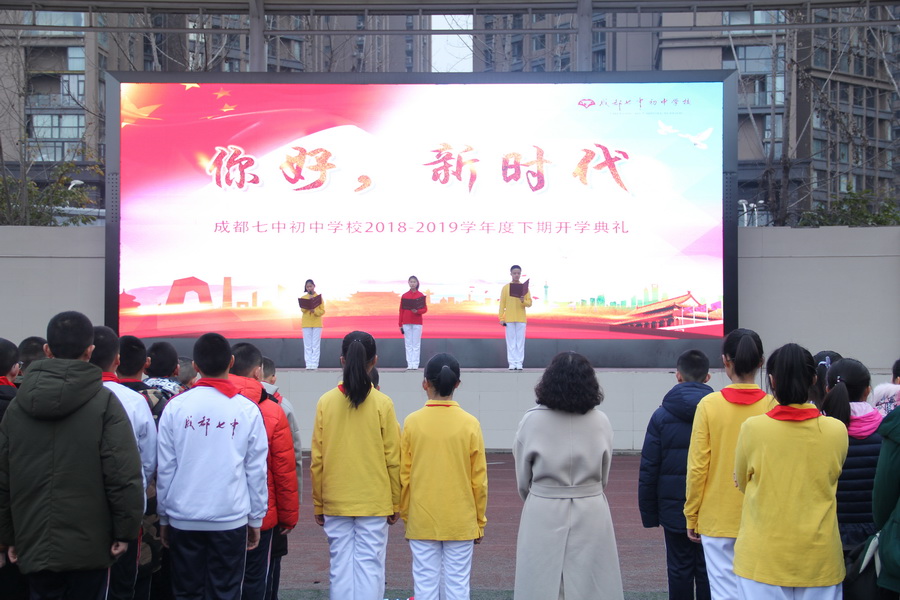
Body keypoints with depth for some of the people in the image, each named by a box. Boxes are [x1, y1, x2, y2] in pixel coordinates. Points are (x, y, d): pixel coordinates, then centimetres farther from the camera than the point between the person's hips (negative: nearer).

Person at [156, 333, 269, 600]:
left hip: (184, 518, 1)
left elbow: (165, 468, 0)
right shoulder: (247, 409, -3)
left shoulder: (176, 407, -2)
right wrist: (256, 518, 9)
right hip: (231, 517, -1)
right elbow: (256, 470, 0)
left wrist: (164, 517, 10)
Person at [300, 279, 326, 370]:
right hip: (306, 324, 1)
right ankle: (308, 364, 1)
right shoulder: (303, 298, 8)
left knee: (316, 345, -3)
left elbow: (322, 311, 0)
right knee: (307, 345, 0)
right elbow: (302, 310, -5)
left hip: (317, 324, -1)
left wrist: (315, 311, -18)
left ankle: (314, 364, -3)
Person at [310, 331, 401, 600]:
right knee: (370, 565, 4)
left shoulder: (326, 402, -3)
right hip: (374, 502, -1)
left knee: (340, 565, 8)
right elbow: (392, 460, -4)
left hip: (335, 502, 2)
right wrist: (395, 503, 7)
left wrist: (318, 504, 11)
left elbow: (316, 460, 0)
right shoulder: (382, 403, -7)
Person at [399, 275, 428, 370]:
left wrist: (417, 311, -18)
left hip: (417, 323, -2)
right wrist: (400, 324, 5)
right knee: (408, 344, 0)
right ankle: (409, 364, 1)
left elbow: (425, 309, 2)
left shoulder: (421, 295, 2)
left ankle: (415, 364, -1)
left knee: (416, 344, -3)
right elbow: (401, 310, 8)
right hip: (406, 323, 2)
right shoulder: (404, 296, 6)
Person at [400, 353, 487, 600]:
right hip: (460, 522, 0)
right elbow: (479, 480, -2)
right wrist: (480, 522, 9)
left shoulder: (412, 422, -6)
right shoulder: (469, 424, -6)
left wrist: (406, 515, 13)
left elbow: (404, 476, 0)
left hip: (421, 522, 0)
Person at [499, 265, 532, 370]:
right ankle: (512, 363, 1)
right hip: (509, 319, -1)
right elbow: (502, 304, 3)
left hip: (521, 319, 1)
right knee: (511, 341, -1)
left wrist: (523, 301, -17)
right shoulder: (506, 287, 4)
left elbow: (530, 303, 5)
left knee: (520, 341, -1)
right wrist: (501, 318, -3)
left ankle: (519, 363, 2)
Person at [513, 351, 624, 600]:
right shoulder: (600, 422, -3)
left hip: (543, 515, -1)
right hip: (591, 515, 1)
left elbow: (522, 480, 3)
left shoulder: (532, 420, -7)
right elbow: (604, 478, 7)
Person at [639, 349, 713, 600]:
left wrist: (649, 513, 3)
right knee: (708, 571, 8)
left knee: (679, 570, 7)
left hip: (674, 510, -1)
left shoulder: (662, 416, -4)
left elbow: (649, 469, -4)